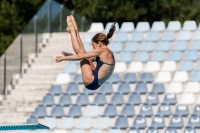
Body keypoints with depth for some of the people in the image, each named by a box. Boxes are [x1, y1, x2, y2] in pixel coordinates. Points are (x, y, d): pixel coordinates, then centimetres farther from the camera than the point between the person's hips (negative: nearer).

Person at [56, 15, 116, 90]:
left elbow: (80, 56, -10)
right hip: (96, 83, 8)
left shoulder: (101, 51, -13)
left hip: (91, 82, -8)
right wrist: (72, 55, 28)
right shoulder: (108, 53, 14)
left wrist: (64, 58, 1)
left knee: (81, 53, 2)